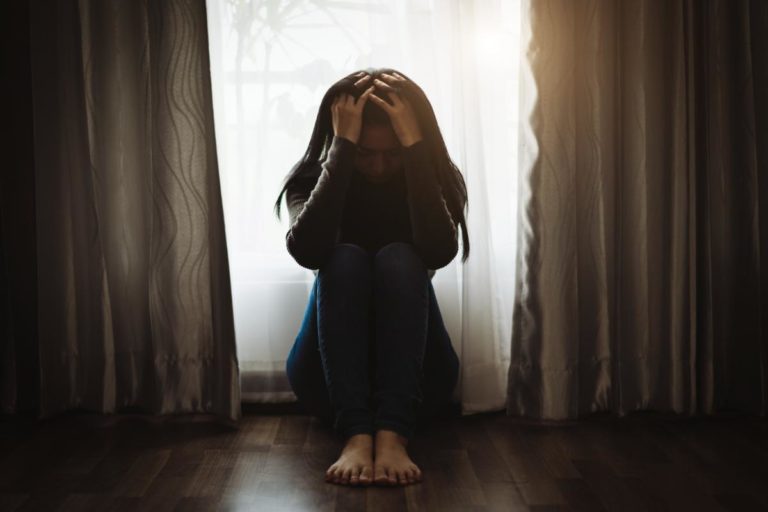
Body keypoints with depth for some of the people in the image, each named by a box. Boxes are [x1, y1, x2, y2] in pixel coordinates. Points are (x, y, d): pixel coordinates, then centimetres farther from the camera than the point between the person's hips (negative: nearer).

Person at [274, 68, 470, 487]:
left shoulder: (439, 176, -5)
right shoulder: (311, 178, -5)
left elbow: (440, 253, -27)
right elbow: (306, 252, -28)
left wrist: (414, 146, -28)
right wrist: (343, 149, -28)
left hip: (415, 374, 0)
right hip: (329, 374, 0)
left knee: (399, 258, -27)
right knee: (344, 259, -27)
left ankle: (393, 434, -42)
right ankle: (356, 435, -42)